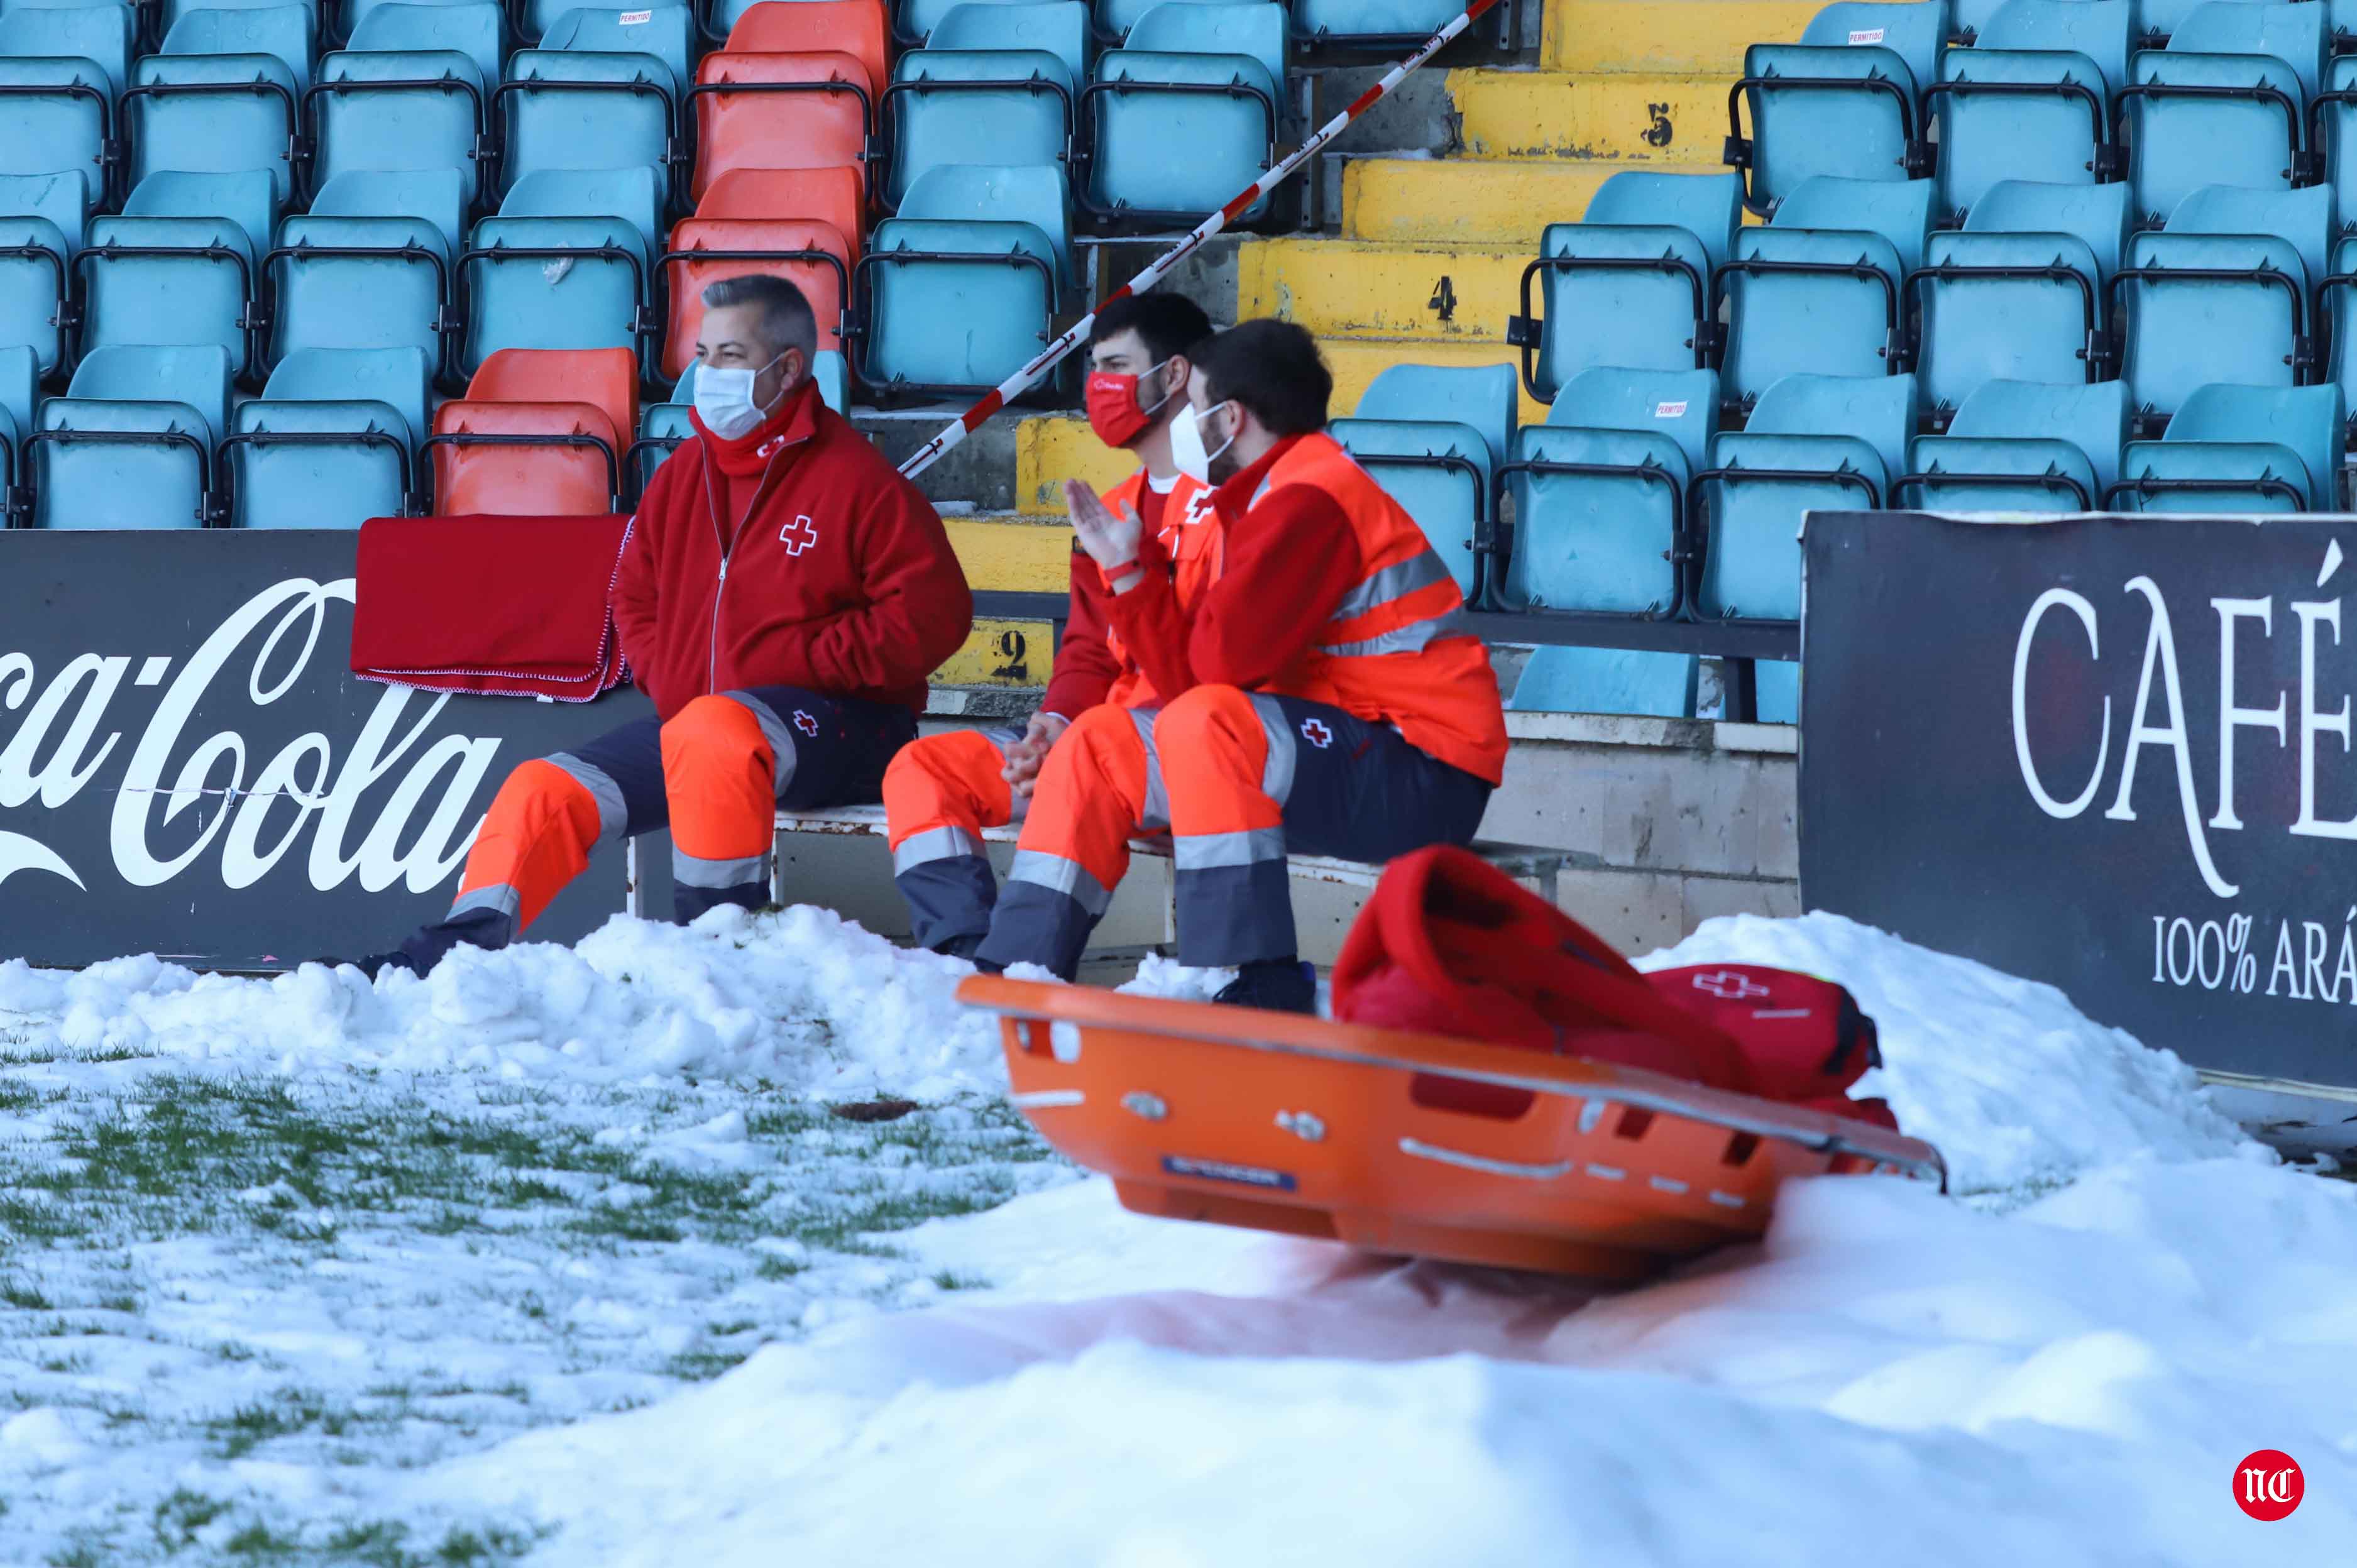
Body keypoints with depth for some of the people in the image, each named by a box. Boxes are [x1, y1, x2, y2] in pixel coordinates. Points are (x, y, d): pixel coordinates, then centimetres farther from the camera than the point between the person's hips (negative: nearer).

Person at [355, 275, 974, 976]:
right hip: (692, 718, 7)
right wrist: (670, 684, 4)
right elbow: (635, 594, 23)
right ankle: (460, 948, -3)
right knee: (544, 789, -6)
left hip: (837, 724, -7)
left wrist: (803, 662, -15)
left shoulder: (855, 477, -8)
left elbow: (932, 614, -12)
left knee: (712, 734, -38)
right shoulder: (684, 473, 12)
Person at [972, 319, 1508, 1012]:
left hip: (1424, 779, -10)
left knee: (1203, 724, -32)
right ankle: (1010, 975, 5)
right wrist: (1127, 568, 7)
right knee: (1101, 741, 7)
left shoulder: (1310, 502, -16)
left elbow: (1214, 666, -20)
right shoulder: (1266, 498, 16)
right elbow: (1193, 678, 10)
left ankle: (1262, 991, -31)